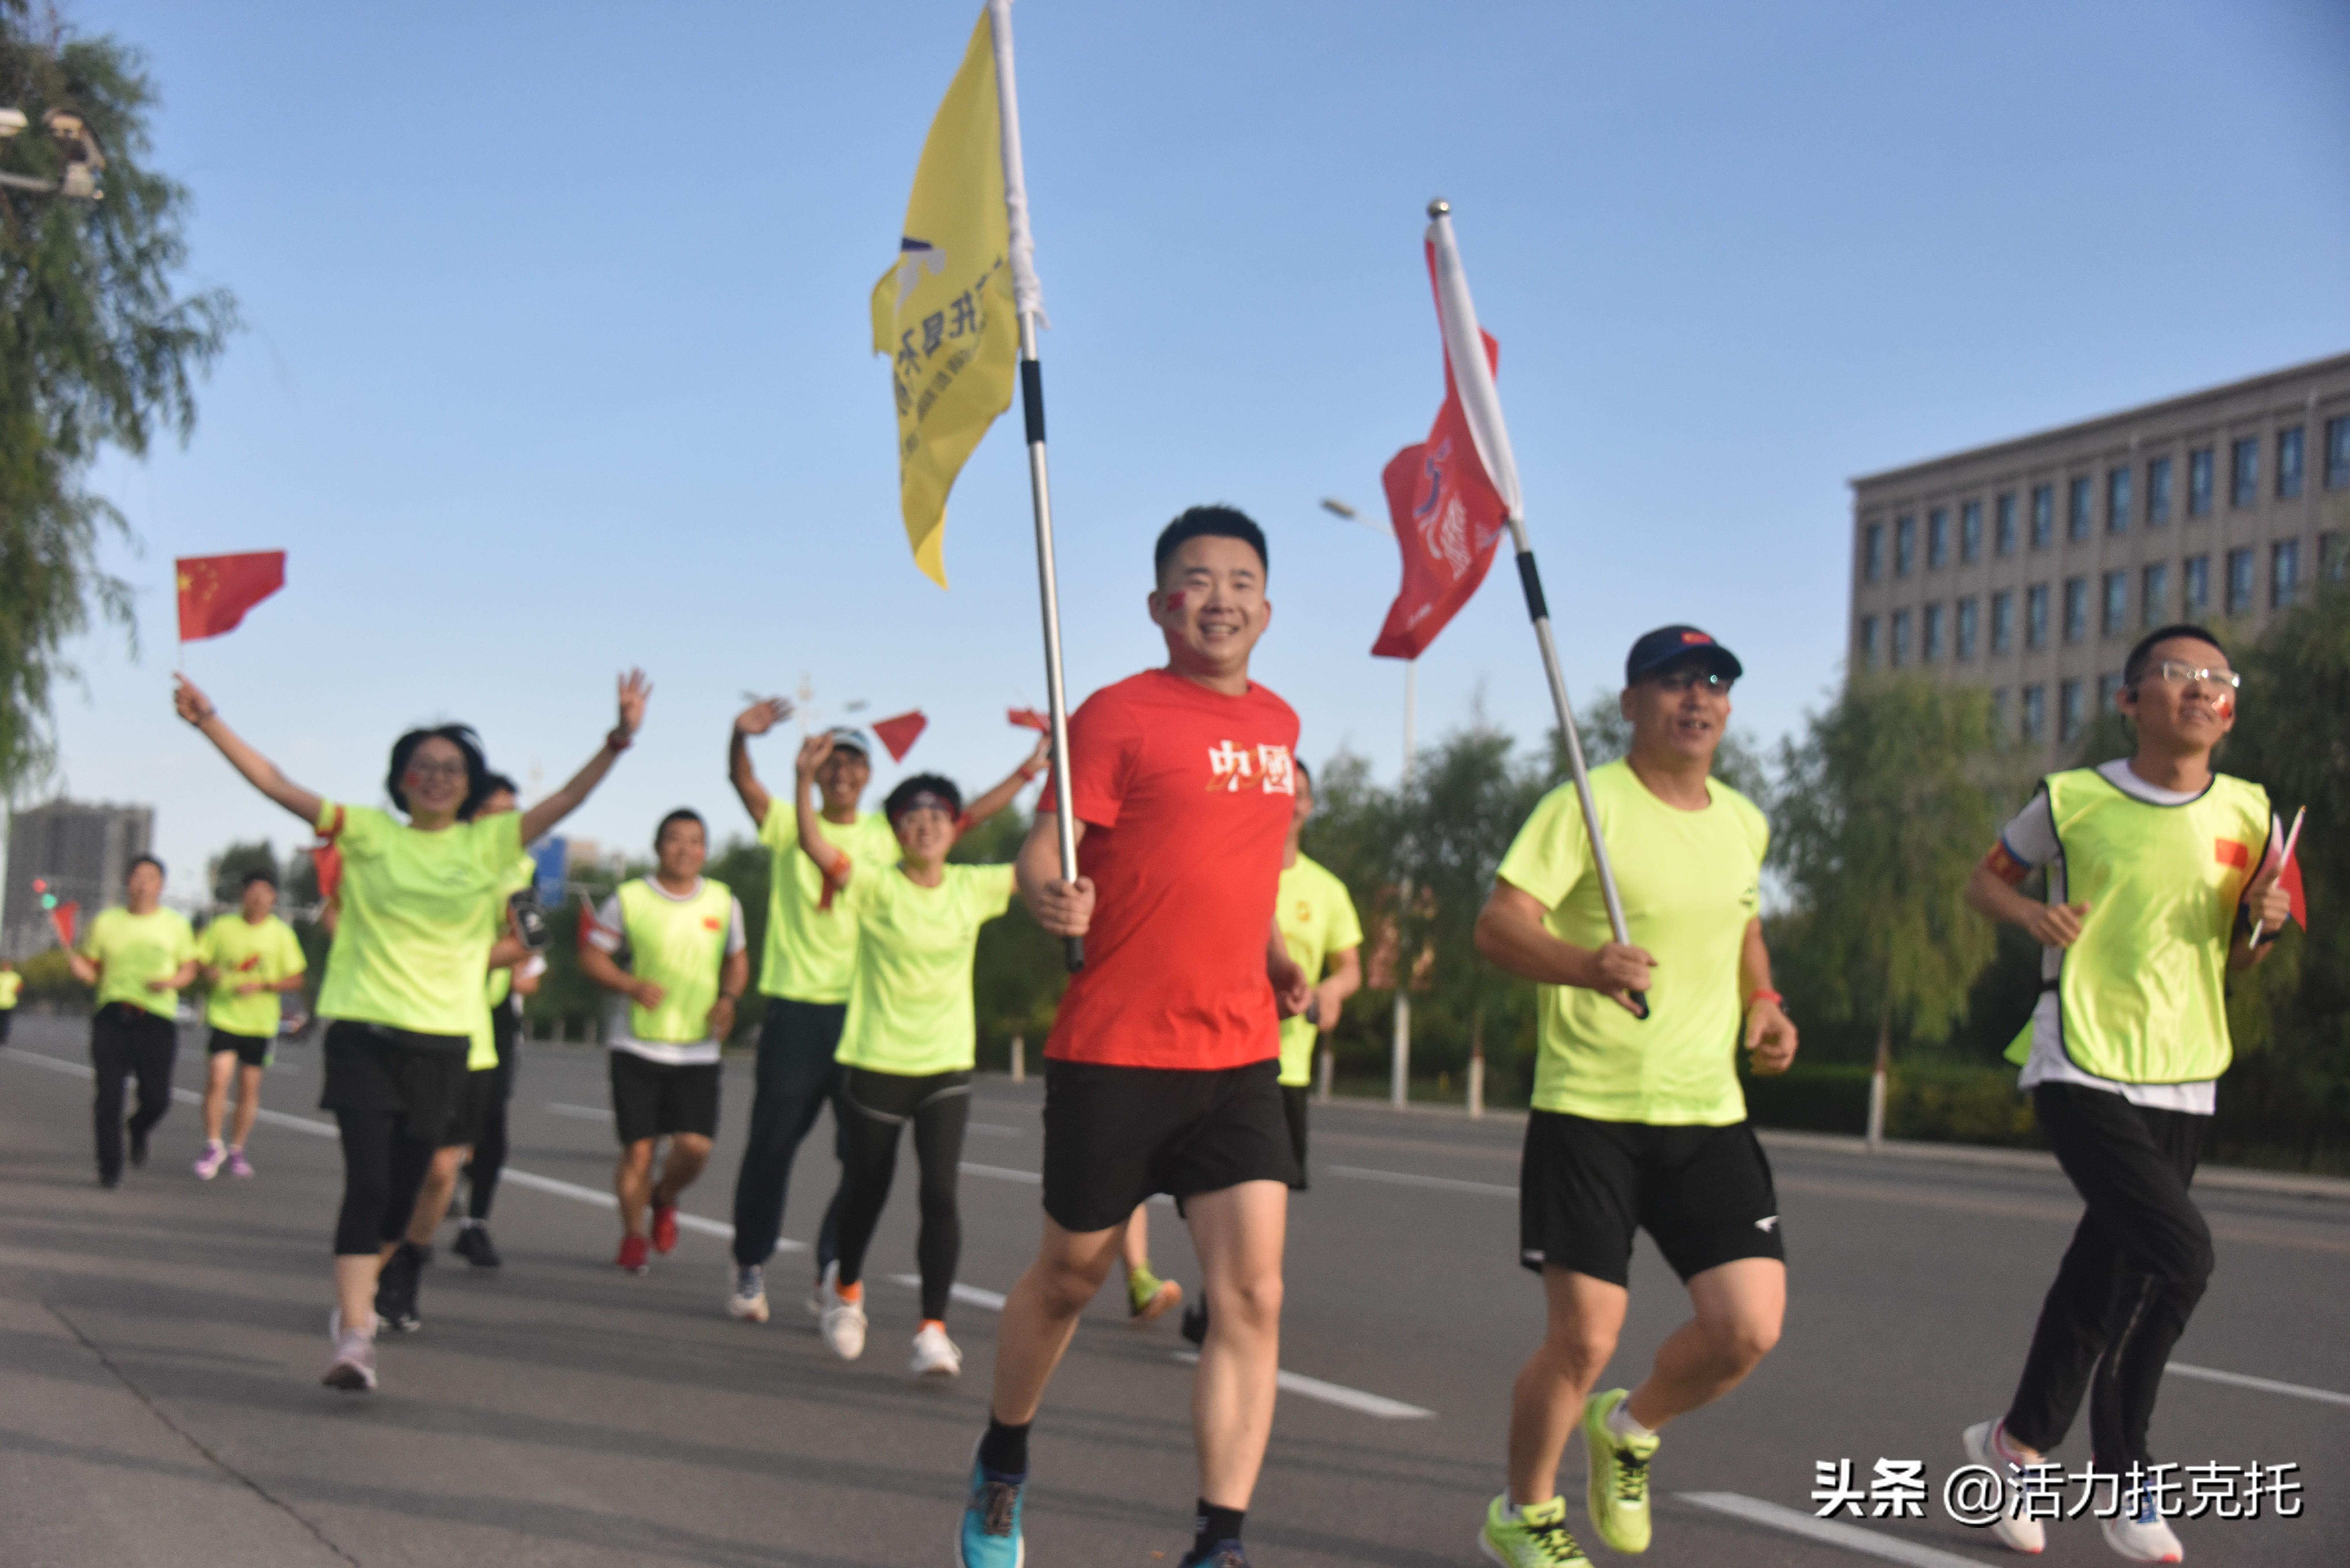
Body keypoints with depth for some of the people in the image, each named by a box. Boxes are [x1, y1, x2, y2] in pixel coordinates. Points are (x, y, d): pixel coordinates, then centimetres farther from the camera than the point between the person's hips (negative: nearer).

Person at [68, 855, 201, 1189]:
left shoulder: (176, 924, 8)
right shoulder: (106, 922, 9)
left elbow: (190, 969, 11)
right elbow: (91, 972, 11)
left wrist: (171, 982, -9)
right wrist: (75, 961, -10)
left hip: (158, 1020, 0)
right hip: (112, 1018, 0)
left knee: (156, 1098, -3)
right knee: (109, 1097, -5)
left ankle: (138, 1130, 32)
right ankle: (109, 1169, 7)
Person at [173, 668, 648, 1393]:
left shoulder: (490, 843, 5)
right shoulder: (369, 834, 2)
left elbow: (567, 801, -4)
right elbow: (276, 785, -1)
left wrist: (619, 739, -16)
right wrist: (209, 721, -8)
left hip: (443, 1040, 3)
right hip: (364, 1033, -3)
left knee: (404, 1188, 13)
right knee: (368, 1181, -13)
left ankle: (357, 1300, 37)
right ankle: (355, 1339, -16)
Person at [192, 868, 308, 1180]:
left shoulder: (281, 934, 2)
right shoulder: (222, 927, 3)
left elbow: (296, 980, 1)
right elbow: (201, 963, 11)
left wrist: (262, 985, -13)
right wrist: (209, 973, -12)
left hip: (261, 1022, 1)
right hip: (224, 1016, -1)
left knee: (250, 1084, 6)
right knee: (218, 1077, -15)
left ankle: (237, 1150, 22)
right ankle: (213, 1146, -1)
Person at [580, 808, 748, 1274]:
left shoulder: (723, 902, 6)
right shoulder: (629, 899, -2)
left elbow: (737, 960, 19)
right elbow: (592, 956, 2)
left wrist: (728, 999, -1)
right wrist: (632, 985, -16)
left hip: (698, 1051, 2)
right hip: (638, 1046, -2)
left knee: (695, 1146, -10)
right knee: (639, 1148, -4)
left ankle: (664, 1199, 23)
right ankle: (633, 1235, 18)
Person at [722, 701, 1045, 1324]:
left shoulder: (885, 835, 10)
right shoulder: (790, 827, 4)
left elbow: (964, 819, 10)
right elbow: (744, 782, -12)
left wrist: (1028, 772, 3)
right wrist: (741, 735, -32)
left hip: (864, 1010, 2)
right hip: (795, 1008, -2)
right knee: (772, 1143, 4)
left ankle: (834, 1272, 12)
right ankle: (751, 1267, 19)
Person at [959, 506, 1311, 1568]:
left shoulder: (1277, 723, 12)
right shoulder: (1119, 714, -7)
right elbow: (1044, 852, -12)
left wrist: (1276, 960, 13)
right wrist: (1050, 899, -34)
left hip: (1239, 1054, 5)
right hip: (1113, 1052, -4)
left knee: (1252, 1293, -8)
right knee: (1070, 1277, 11)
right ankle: (1001, 1468, 38)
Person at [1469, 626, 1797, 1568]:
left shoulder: (1744, 823, 12)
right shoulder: (1587, 806, -8)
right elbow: (1498, 926, -17)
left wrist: (1765, 1010, 10)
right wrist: (1587, 966, -36)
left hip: (1709, 1116, 5)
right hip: (1588, 1110, -5)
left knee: (1750, 1329, -6)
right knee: (1585, 1340, -5)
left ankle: (1630, 1427, 26)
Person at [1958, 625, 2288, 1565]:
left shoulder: (2247, 814, 8)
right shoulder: (2072, 800, -3)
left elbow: (2236, 960, 18)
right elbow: (1985, 880, 12)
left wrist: (2263, 923, -4)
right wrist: (2032, 913, -9)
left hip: (2182, 1082, 5)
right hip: (2081, 1071, -5)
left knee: (2103, 1273, 9)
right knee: (2180, 1250, -20)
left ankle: (2017, 1442, 29)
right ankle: (2122, 1477, -4)